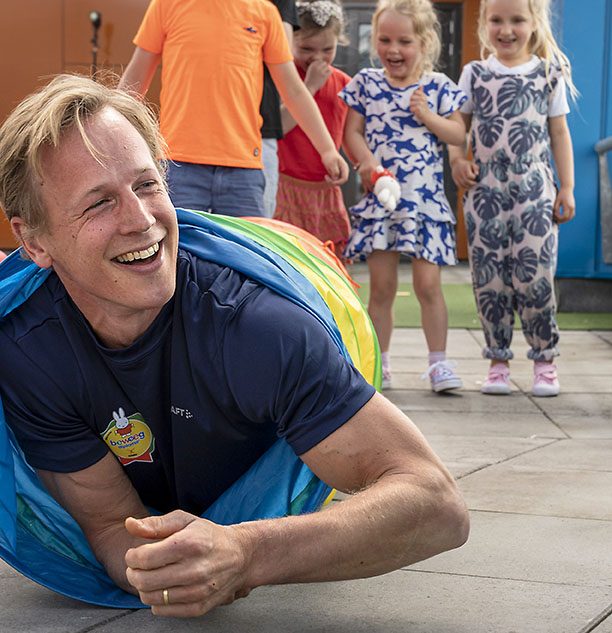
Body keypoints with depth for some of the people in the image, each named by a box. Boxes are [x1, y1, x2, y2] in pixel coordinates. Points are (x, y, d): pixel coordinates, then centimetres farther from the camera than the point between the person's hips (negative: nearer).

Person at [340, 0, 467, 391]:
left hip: (426, 200, -1)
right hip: (379, 197, 1)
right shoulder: (365, 84, 5)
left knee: (428, 284, -3)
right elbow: (353, 131, 4)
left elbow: (460, 135, 1)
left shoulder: (438, 87, 3)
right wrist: (367, 162, -14)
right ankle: (378, 363, 14)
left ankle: (439, 362, 7)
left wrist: (427, 116, -14)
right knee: (382, 286, 5)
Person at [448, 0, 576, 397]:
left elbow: (559, 133, 9)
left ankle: (545, 361, 7)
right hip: (485, 191, 1)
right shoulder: (475, 74, 8)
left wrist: (567, 188, 6)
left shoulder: (550, 74, 6)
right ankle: (498, 362, 12)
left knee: (534, 277, -6)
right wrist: (458, 159, -7)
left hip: (535, 190, -1)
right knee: (489, 278, 2)